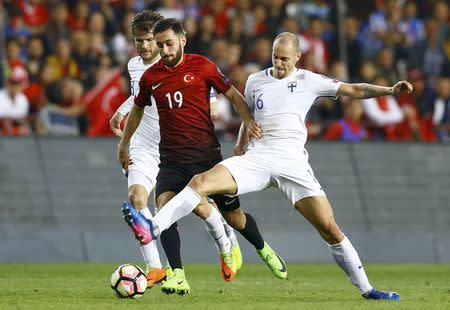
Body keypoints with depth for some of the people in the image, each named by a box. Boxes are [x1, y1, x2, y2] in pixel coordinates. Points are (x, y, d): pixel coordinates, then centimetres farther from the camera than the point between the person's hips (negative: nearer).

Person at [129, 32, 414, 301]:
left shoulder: (308, 81, 5)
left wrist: (389, 90, -10)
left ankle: (366, 289, 3)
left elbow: (353, 90, 2)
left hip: (292, 163, -2)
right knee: (201, 182, -21)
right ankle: (153, 229, -25)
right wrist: (241, 145, 23)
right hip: (255, 158, 2)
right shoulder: (255, 81, 14)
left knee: (329, 227, -8)